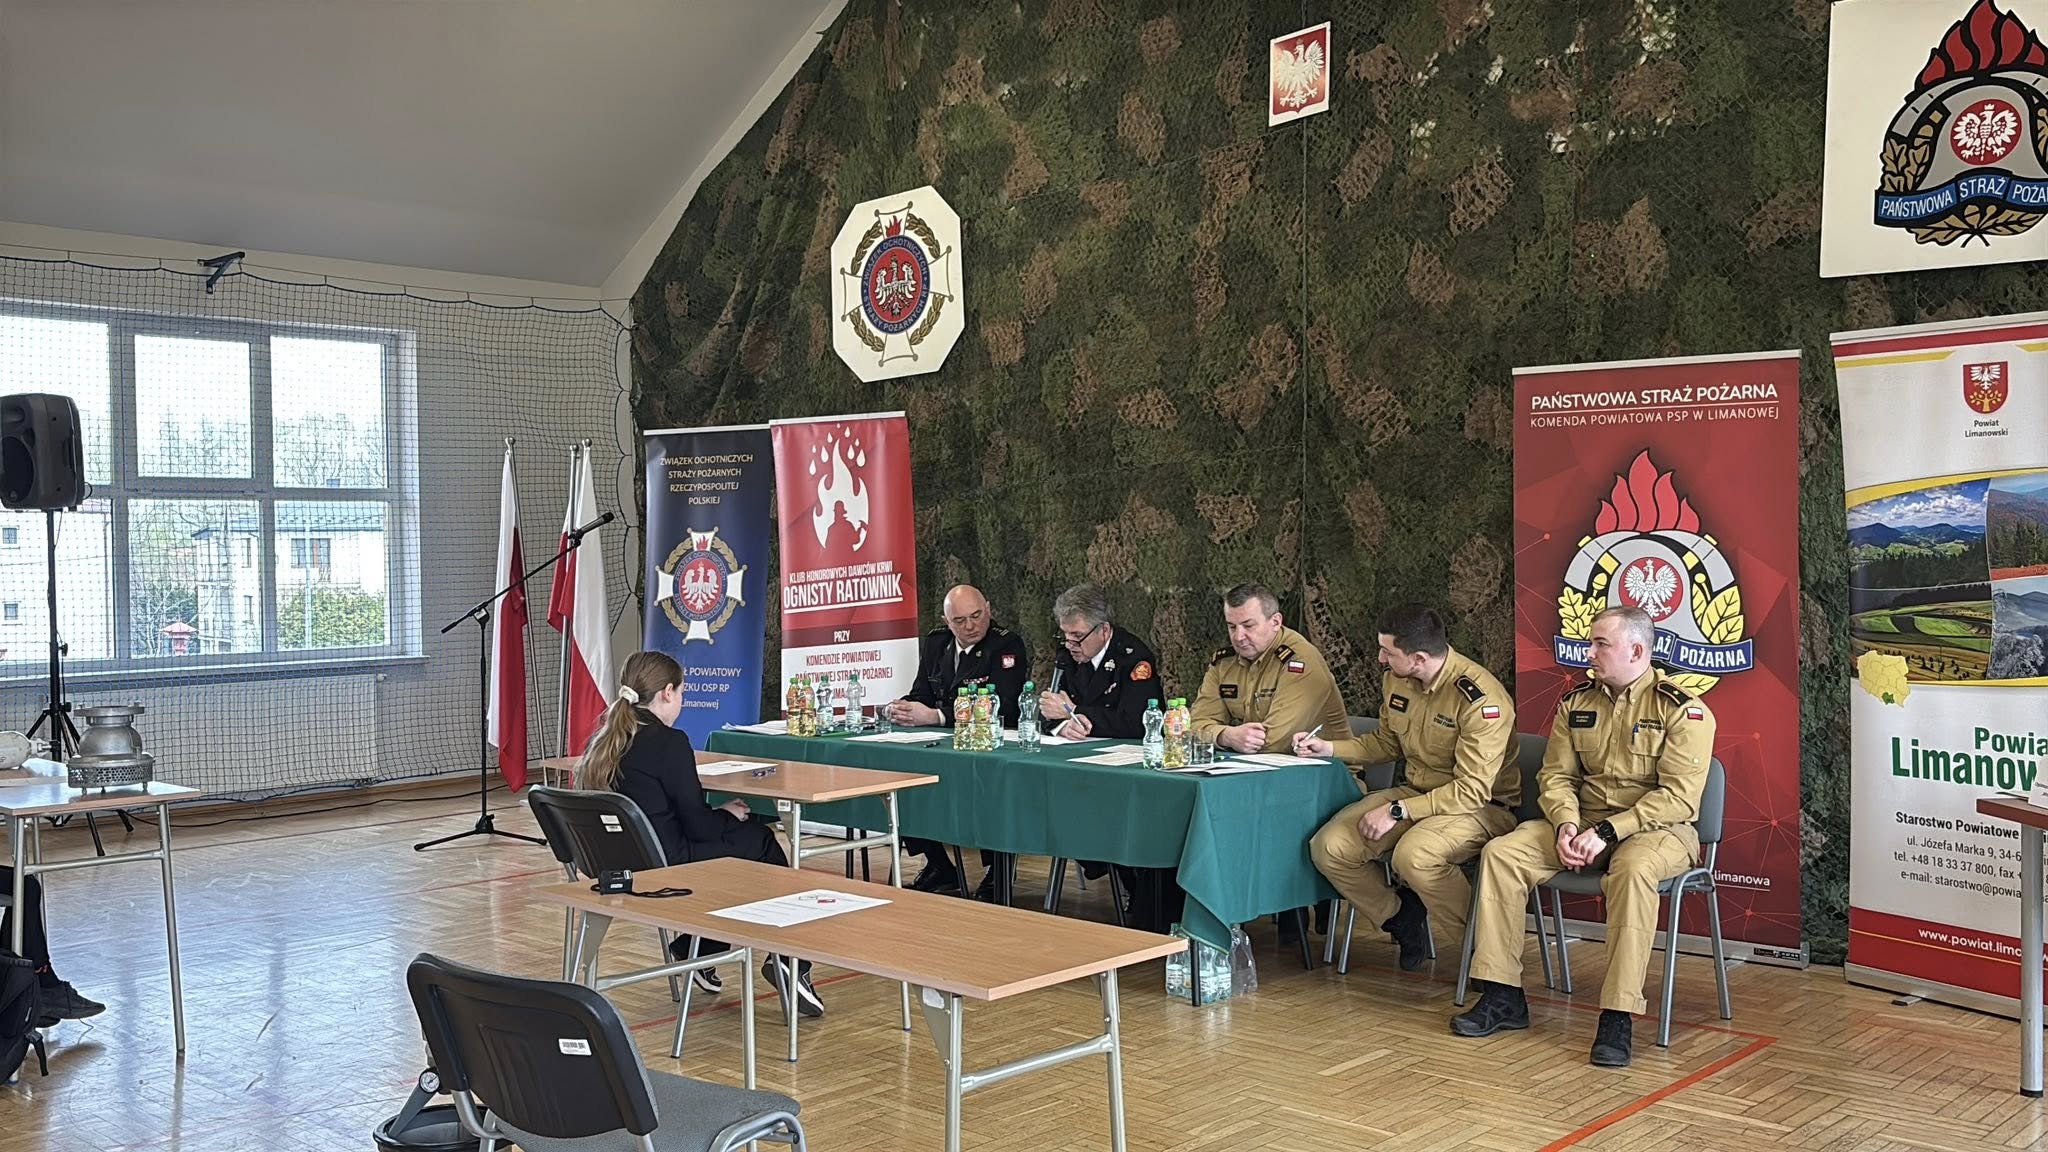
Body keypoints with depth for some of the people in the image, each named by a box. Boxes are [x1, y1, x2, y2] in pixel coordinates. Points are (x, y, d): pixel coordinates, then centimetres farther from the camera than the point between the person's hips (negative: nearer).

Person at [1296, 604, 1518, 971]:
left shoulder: (1480, 699, -23)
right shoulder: (1397, 679, 0)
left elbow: (1472, 791, -24)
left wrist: (1397, 812, -26)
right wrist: (1328, 748, 6)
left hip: (1482, 807, -7)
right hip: (1416, 792, 7)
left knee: (1414, 855, -38)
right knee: (1330, 848, -13)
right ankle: (1403, 920, 10)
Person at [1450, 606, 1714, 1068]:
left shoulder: (1682, 710, -9)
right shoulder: (1576, 703, 8)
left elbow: (1679, 795, -17)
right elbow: (1556, 776, 8)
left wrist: (1607, 831, -25)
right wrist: (1566, 824, -14)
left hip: (1659, 828, -5)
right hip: (1583, 823, 6)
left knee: (1632, 870, -40)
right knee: (1501, 853, -16)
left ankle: (1618, 1018, -34)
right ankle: (1502, 996, -11)